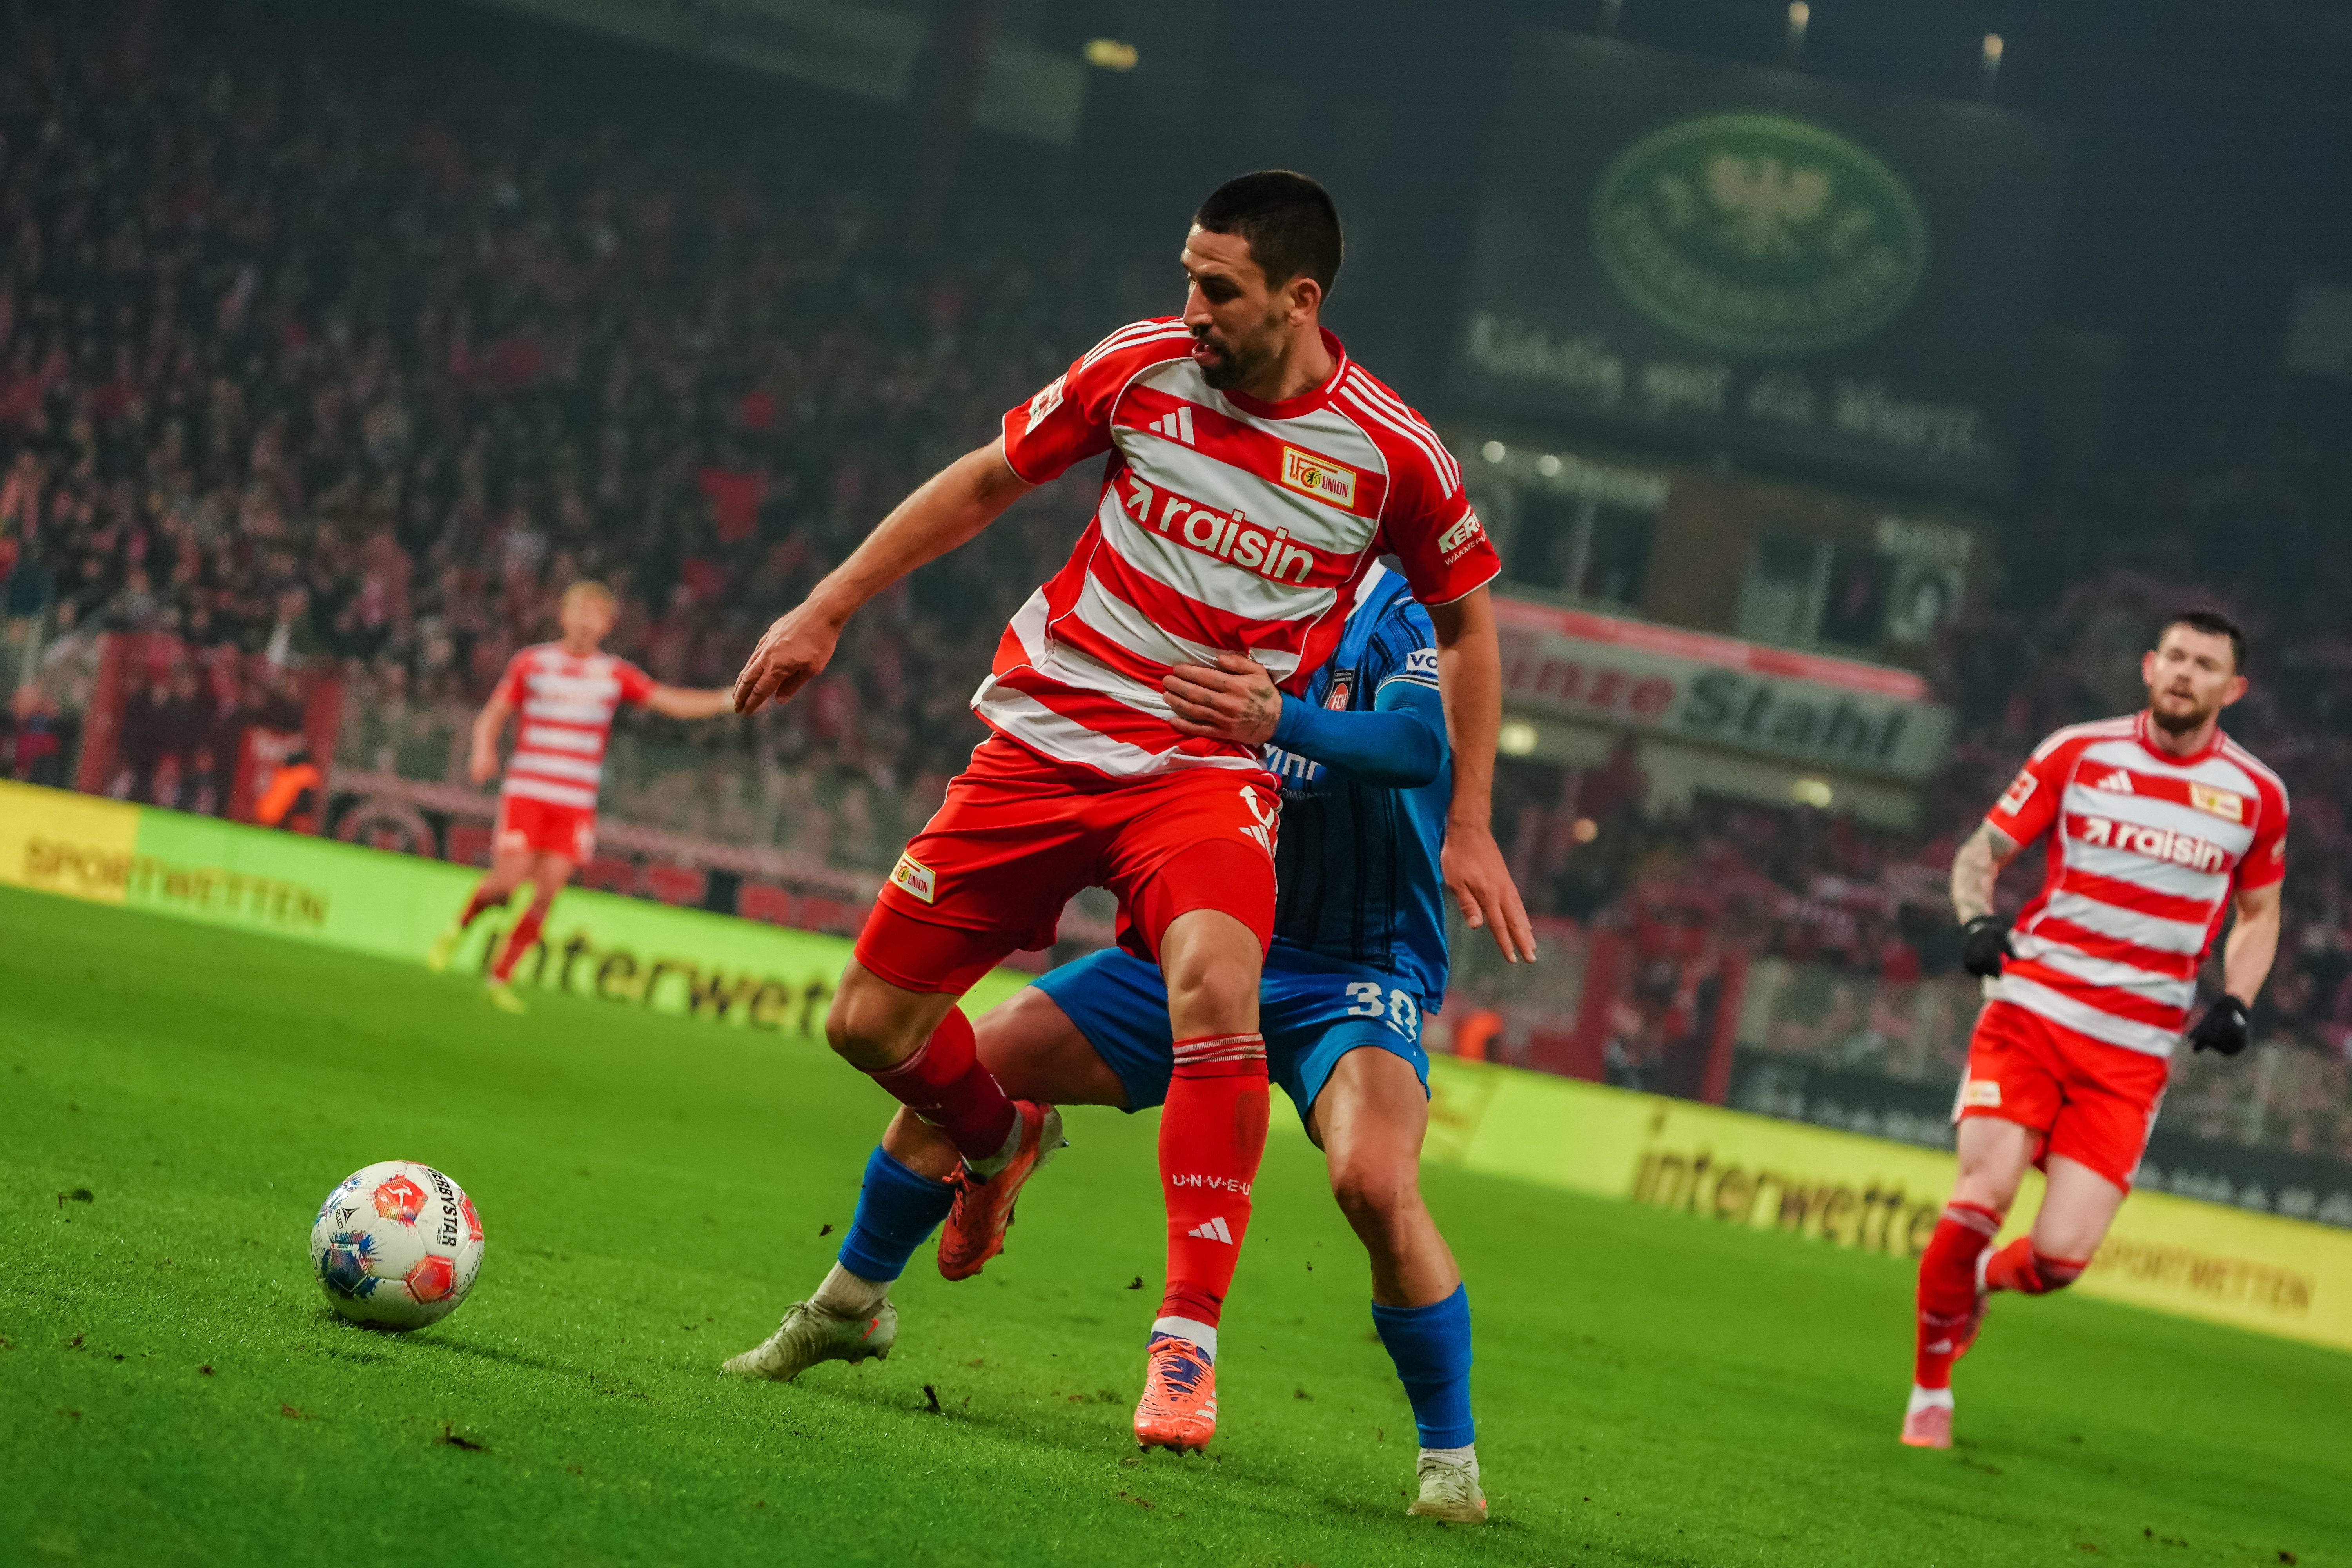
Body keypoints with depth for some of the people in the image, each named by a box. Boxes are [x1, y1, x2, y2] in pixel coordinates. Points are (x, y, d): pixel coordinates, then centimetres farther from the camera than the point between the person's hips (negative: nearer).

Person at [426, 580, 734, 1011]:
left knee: (546, 894, -5)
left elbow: (673, 702, 4)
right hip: (526, 793, -2)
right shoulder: (531, 663, 3)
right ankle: (458, 928, 14)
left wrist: (730, 698, -9)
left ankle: (501, 979, 6)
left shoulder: (615, 675, 7)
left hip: (577, 803, 2)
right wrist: (484, 750, -15)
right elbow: (492, 715, 6)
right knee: (509, 882, -15)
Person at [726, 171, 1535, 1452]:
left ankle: (1187, 1343, -29)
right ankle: (1001, 1143, 38)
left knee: (1214, 983, -34)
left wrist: (1467, 827, 7)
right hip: (1040, 739, 3)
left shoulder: (1391, 454, -8)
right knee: (869, 1023, 1)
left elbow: (1464, 622, 10)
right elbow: (984, 484, 11)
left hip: (1209, 771, -3)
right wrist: (826, 610, 11)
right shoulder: (1142, 366, -4)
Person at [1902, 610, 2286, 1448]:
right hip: (2031, 1010, -1)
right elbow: (1980, 852, 7)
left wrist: (2235, 1004, 2)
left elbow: (2259, 914, 20)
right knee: (1982, 1198, -19)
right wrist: (1976, 920, -14)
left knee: (2060, 1255, -11)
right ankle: (1931, 1390, 4)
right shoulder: (2078, 752, 1)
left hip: (2134, 1053, 1)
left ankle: (1982, 1279, 27)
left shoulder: (2255, 794, 5)